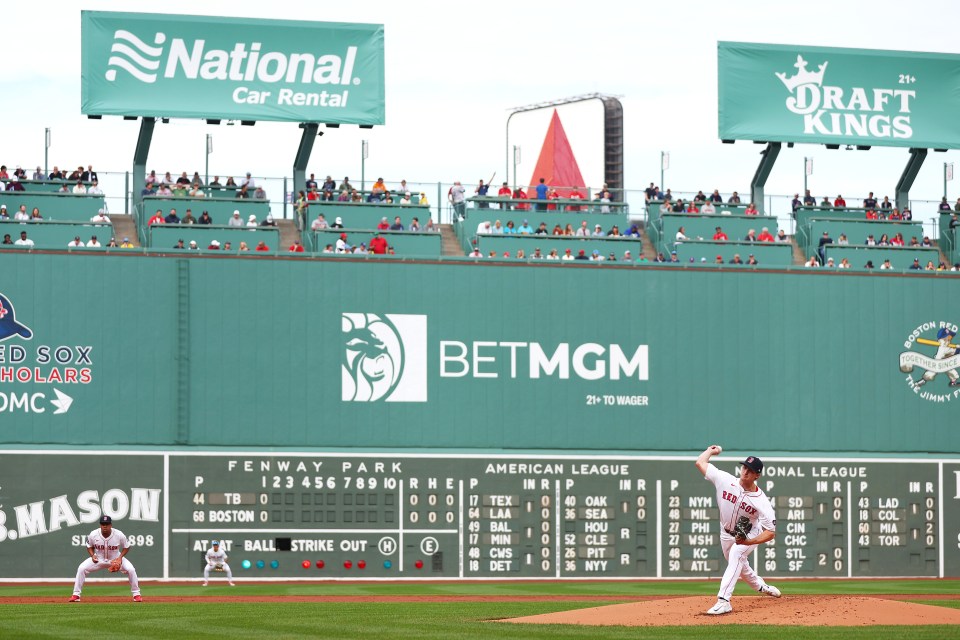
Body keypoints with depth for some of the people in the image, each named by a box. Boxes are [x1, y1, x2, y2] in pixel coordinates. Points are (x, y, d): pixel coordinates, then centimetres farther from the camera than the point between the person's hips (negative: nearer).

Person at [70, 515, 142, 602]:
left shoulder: (119, 535, -22)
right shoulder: (93, 535, -19)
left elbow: (126, 547, -6)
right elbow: (89, 547, 1)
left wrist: (120, 557, -23)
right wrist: (92, 555, -20)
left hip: (115, 559, -1)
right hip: (99, 559, 1)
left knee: (131, 569, -23)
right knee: (81, 568, -19)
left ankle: (136, 594, -5)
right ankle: (76, 595, -8)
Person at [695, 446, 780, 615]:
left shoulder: (761, 501, -30)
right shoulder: (726, 480, -24)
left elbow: (771, 532, -30)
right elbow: (700, 463, -17)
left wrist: (748, 542, -43)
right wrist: (711, 450, 0)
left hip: (750, 535, -5)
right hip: (727, 534, 5)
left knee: (736, 556, -31)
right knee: (739, 565, 22)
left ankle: (723, 600, -38)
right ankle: (761, 587, 53)